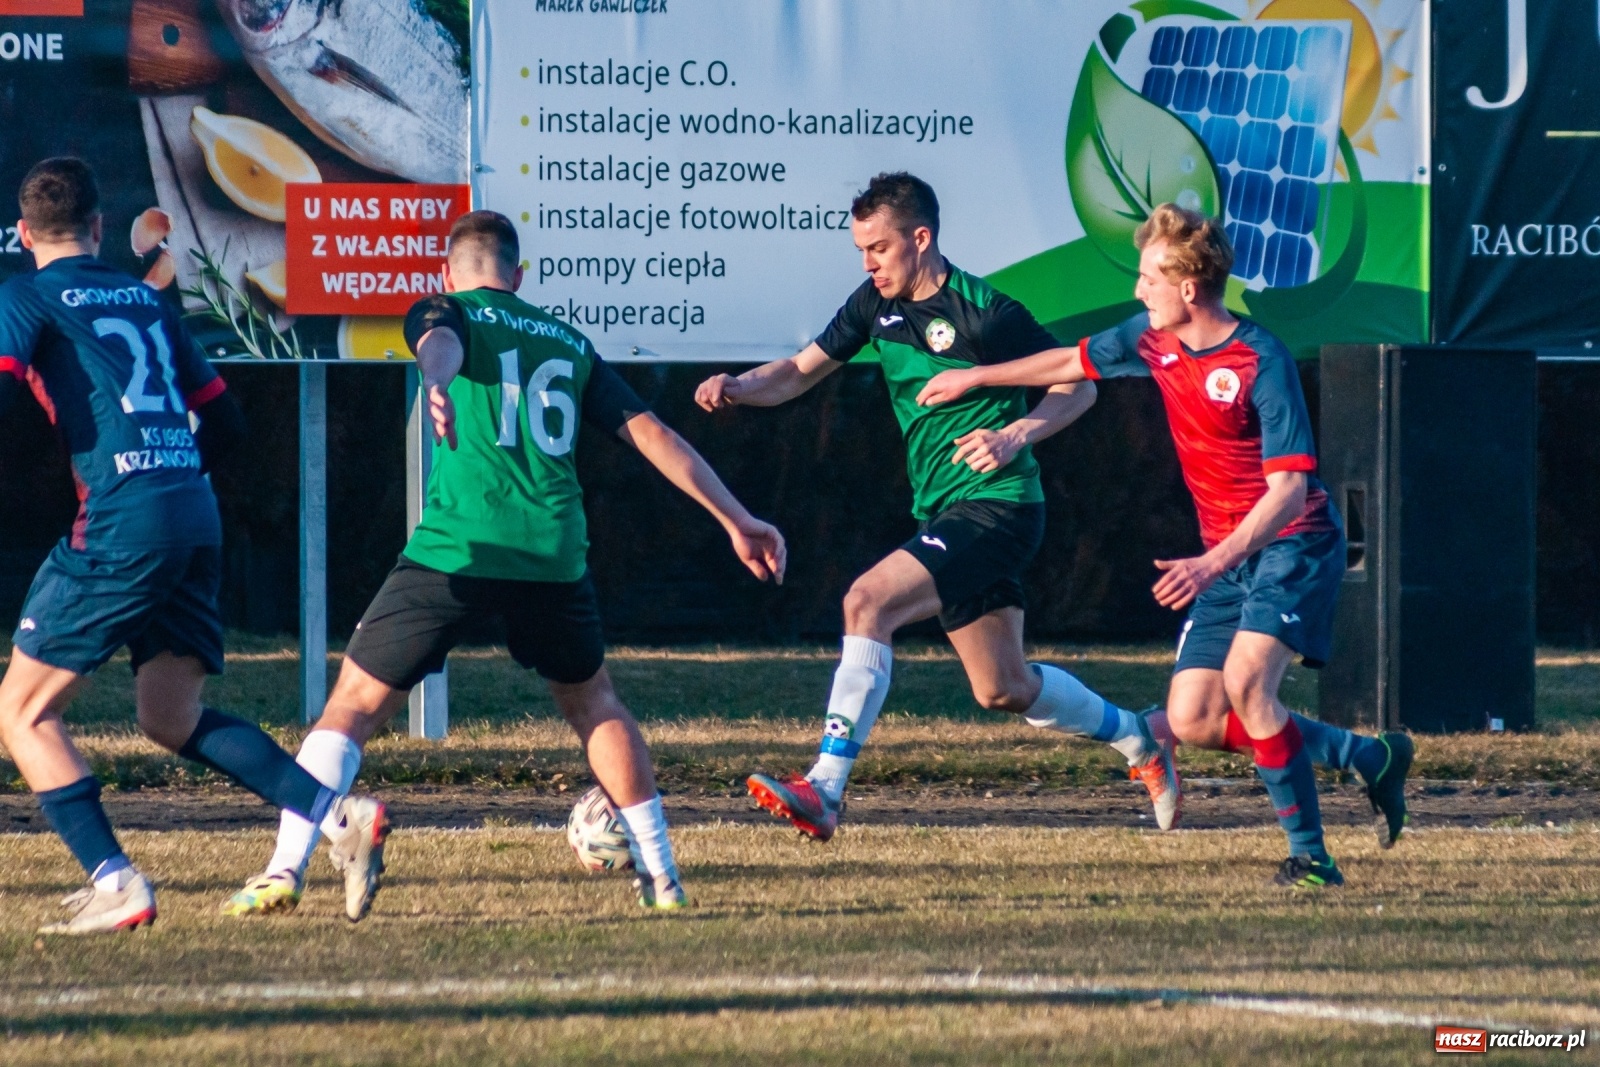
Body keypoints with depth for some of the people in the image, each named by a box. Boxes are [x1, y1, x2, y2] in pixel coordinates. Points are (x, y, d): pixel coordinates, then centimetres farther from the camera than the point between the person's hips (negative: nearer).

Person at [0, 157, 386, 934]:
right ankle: (339, 816, 0)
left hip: (119, 523, -6)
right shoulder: (145, 298, 20)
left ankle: (114, 883, -9)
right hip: (196, 515, 6)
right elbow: (224, 422, 22)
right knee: (171, 718, 16)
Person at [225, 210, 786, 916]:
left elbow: (440, 344, -15)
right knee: (591, 699, 26)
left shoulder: (446, 310, 11)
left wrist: (437, 384, -38)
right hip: (554, 554, 3)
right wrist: (736, 520, 23)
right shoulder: (569, 343, 22)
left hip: (456, 548, -3)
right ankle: (661, 875, 22)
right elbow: (651, 435, 19)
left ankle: (285, 870, -10)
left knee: (354, 704, 3)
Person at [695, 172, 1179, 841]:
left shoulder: (984, 311, -15)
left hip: (995, 505, -8)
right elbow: (800, 372, 10)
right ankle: (1139, 743, 39)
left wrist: (1016, 434, -22)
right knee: (1004, 690, 15)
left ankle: (824, 792, -28)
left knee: (867, 602, -25)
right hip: (941, 512, 8)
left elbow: (1079, 386, -6)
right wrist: (739, 387, -9)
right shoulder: (876, 305, 5)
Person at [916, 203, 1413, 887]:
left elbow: (1289, 490, -25)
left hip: (1292, 543, -8)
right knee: (1192, 721, -2)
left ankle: (1311, 856, -17)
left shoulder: (1262, 361, -21)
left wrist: (1213, 565, -34)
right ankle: (1372, 759, 13)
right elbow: (1073, 363, 21)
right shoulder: (1152, 340, 1)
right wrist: (975, 378, 28)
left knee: (1245, 681, -28)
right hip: (1226, 554, 8)